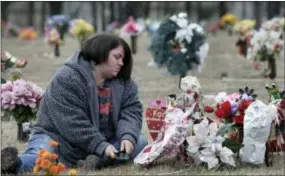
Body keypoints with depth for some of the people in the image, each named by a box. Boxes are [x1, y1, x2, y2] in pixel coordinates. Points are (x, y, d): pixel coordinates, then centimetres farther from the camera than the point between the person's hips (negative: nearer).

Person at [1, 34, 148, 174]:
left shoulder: (122, 81, 3)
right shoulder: (68, 79, -19)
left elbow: (131, 109, -5)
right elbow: (72, 123, -26)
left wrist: (128, 137, -27)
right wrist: (101, 146, -32)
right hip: (58, 138, -6)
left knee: (139, 143, -15)